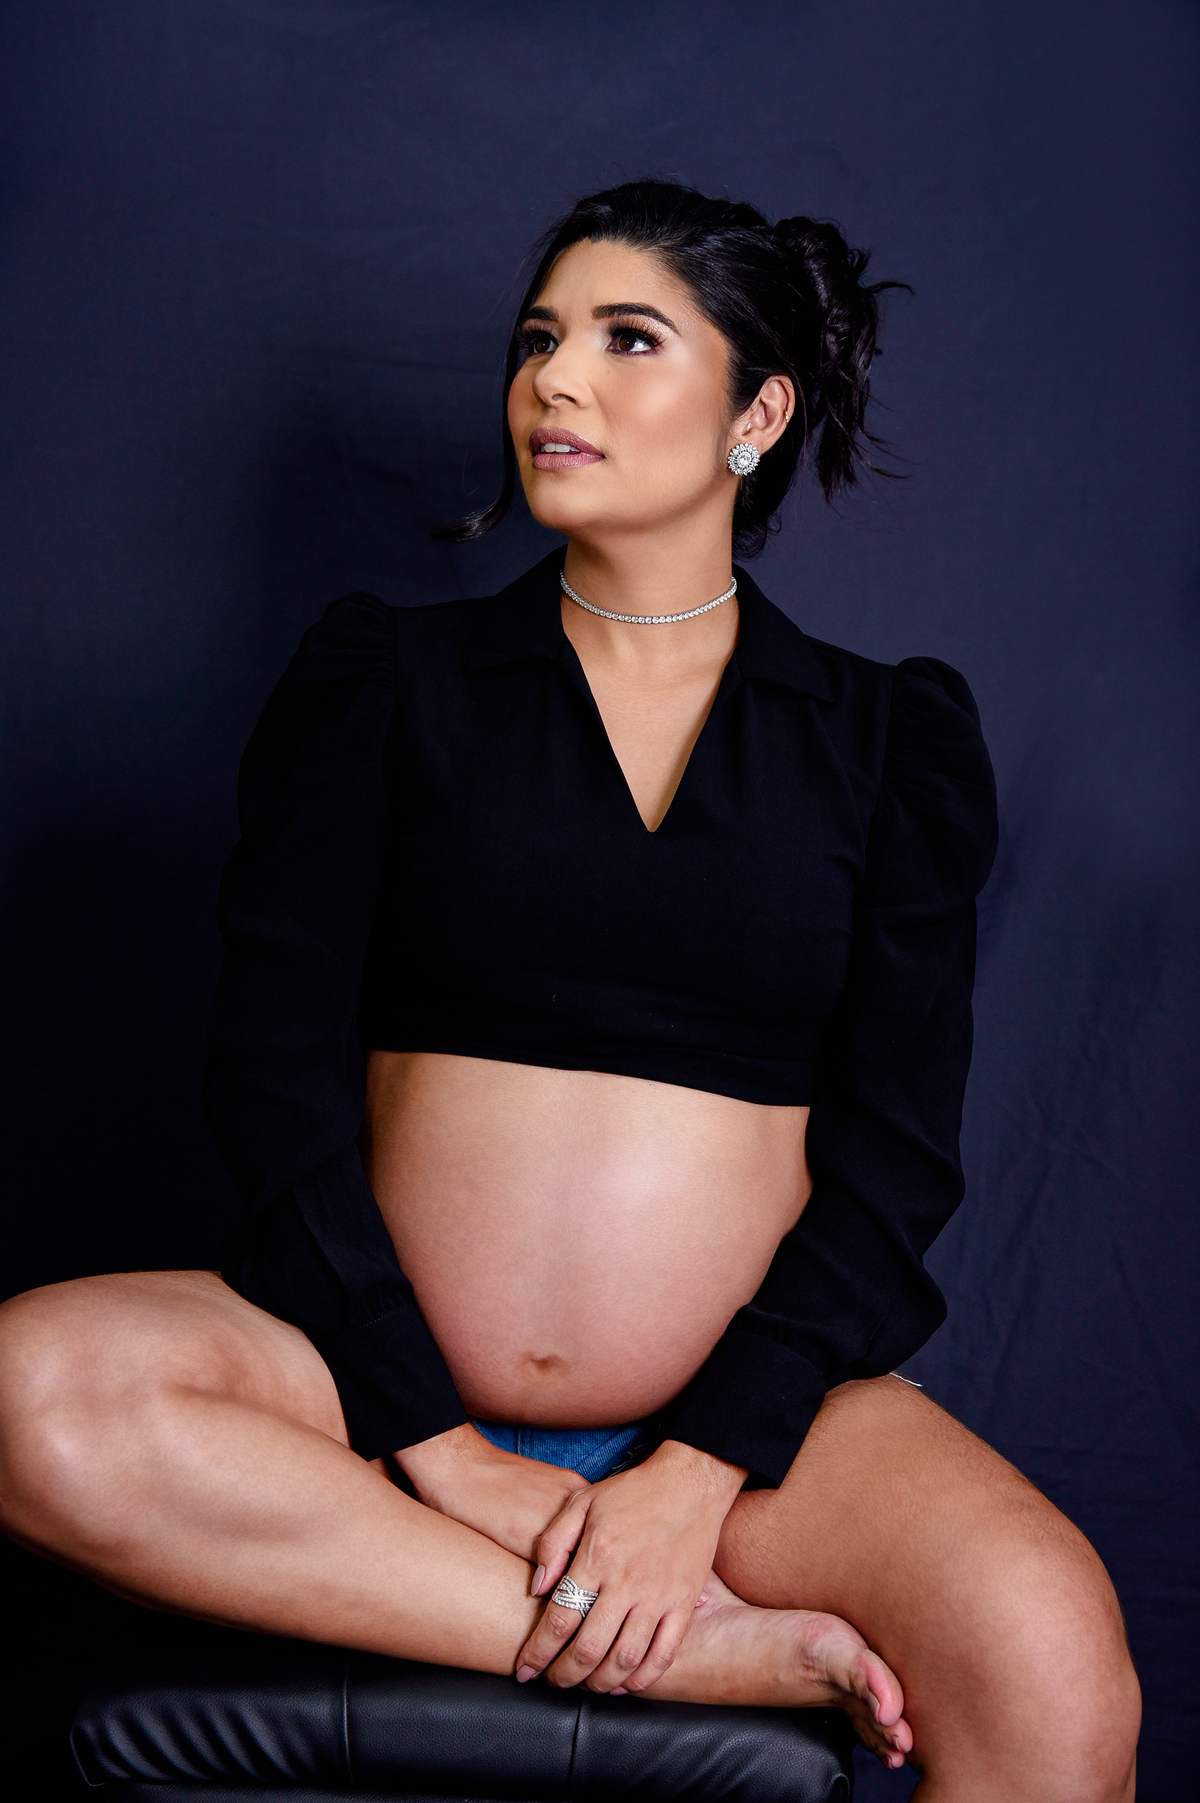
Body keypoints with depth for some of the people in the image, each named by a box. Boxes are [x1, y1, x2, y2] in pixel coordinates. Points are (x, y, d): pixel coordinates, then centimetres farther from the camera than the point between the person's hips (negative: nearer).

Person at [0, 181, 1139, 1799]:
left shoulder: (886, 739, 8)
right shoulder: (383, 681, 7)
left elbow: (897, 1152, 1)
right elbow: (275, 1073, -1)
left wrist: (697, 1475, -12)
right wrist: (434, 1443, -11)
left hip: (752, 1405, -2)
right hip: (389, 1384, 2)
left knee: (1054, 1664, -30)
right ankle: (697, 1649, -21)